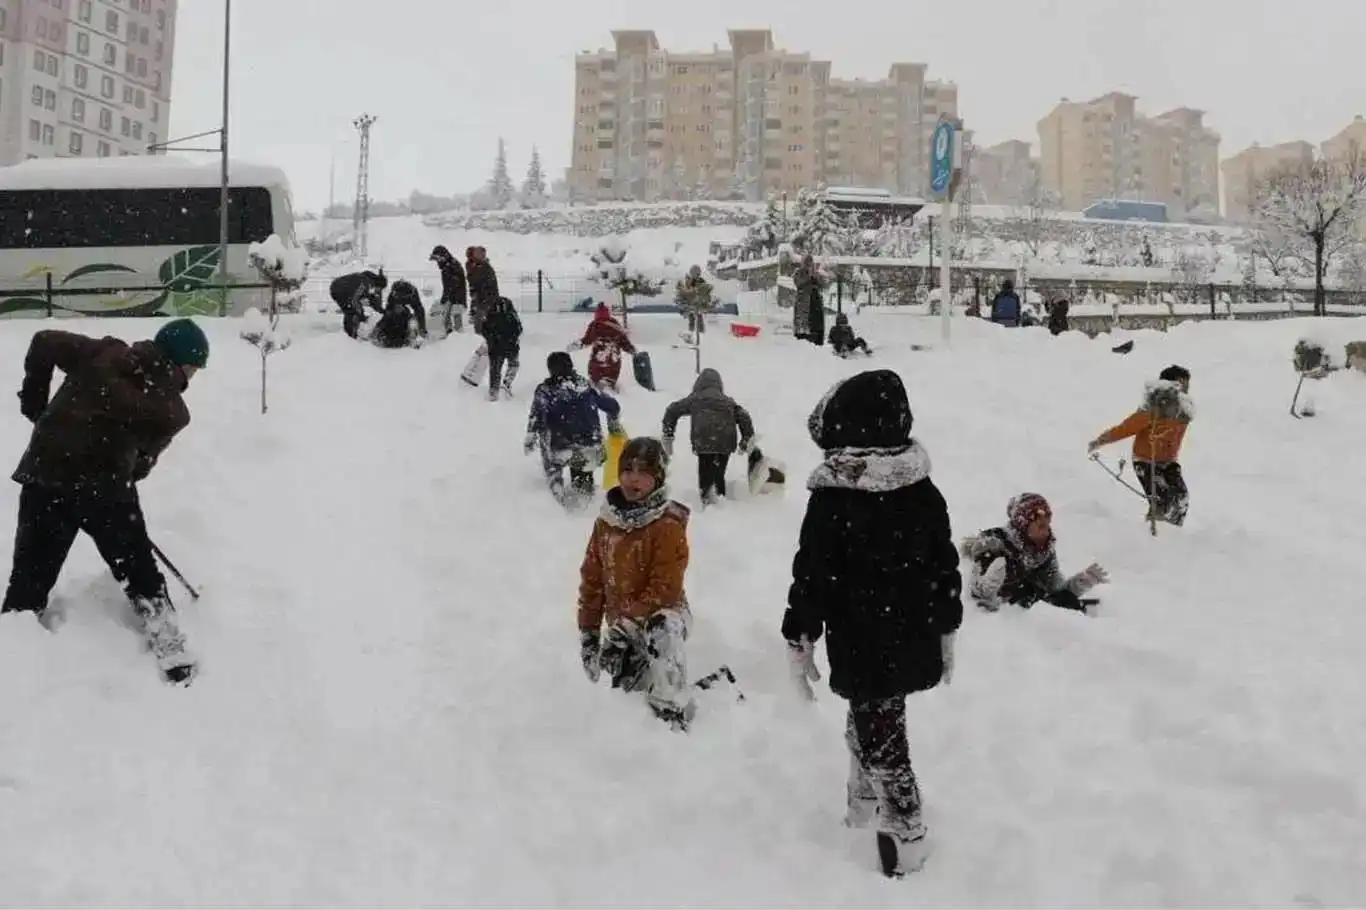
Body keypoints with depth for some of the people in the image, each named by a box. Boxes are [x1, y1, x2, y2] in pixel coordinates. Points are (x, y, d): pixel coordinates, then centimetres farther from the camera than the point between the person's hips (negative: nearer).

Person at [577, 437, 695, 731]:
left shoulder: (668, 526, -19)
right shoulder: (606, 521, -1)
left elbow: (665, 589, -22)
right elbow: (592, 579, 4)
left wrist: (627, 623, -24)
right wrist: (588, 633, 3)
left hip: (661, 614, -6)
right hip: (621, 624, 7)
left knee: (664, 633, -41)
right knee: (627, 691, 15)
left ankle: (671, 716, -30)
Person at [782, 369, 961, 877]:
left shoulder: (831, 500, -18)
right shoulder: (924, 492, -1)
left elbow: (812, 578, -14)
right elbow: (946, 568, 6)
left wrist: (798, 643, -3)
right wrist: (946, 633, 18)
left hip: (862, 649, -6)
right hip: (915, 643, 6)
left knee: (880, 739, 7)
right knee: (868, 724, 24)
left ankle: (906, 838, 15)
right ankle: (864, 806, 39)